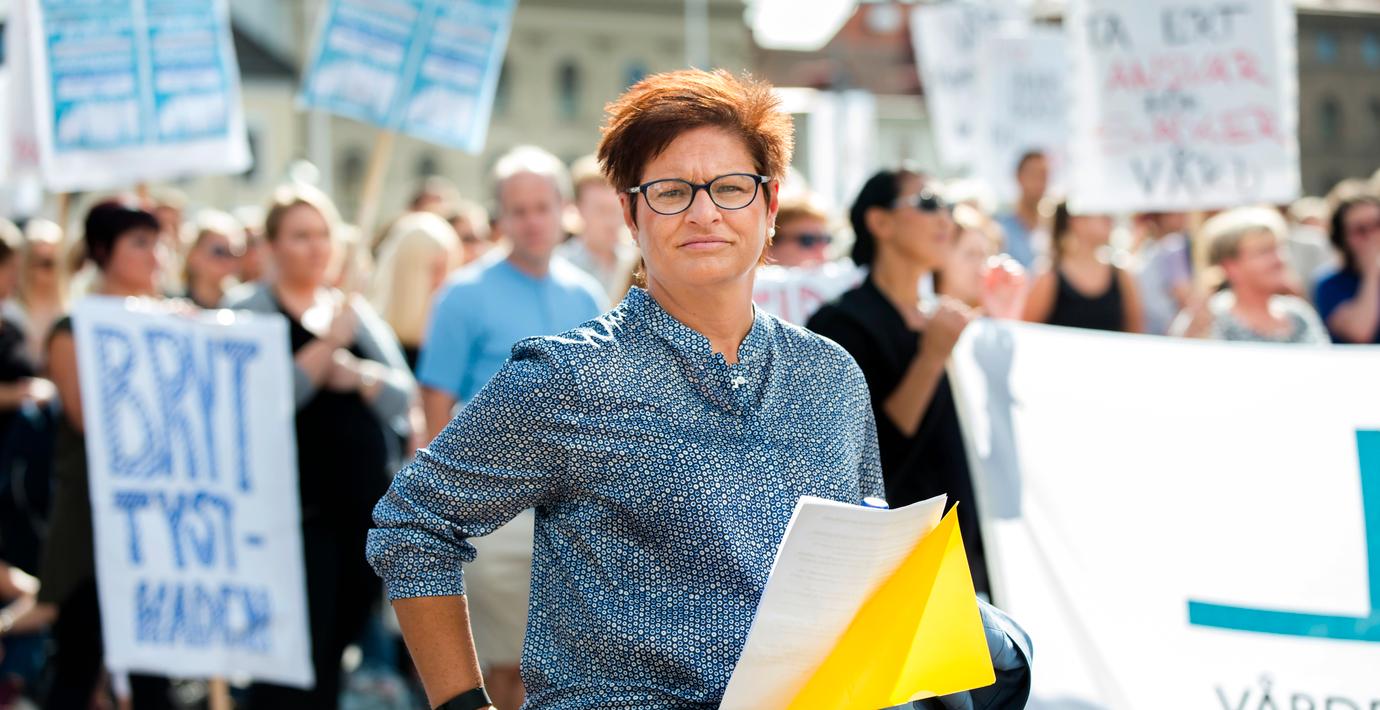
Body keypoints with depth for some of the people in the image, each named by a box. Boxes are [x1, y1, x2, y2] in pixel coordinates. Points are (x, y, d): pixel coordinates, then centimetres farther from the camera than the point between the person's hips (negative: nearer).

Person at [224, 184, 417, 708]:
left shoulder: (356, 312, 15)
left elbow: (404, 395, 6)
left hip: (366, 506, 6)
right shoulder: (247, 311, -2)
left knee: (335, 649, 9)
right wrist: (328, 344, -16)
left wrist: (358, 376, -13)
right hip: (297, 514, -5)